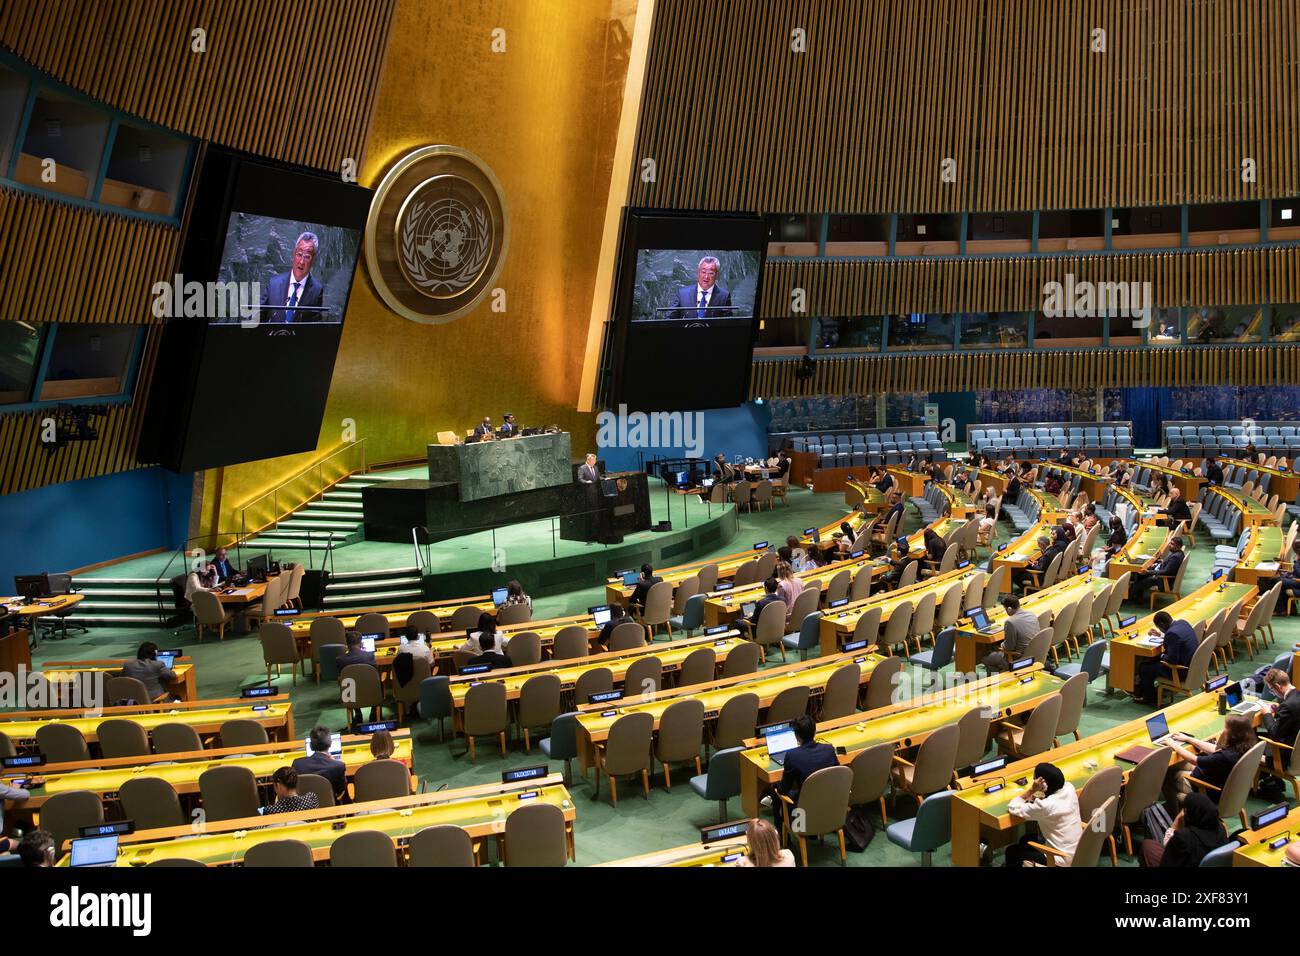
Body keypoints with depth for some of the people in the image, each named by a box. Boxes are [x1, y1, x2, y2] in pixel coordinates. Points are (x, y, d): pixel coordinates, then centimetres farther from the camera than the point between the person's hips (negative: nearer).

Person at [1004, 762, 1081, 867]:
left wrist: (1032, 790, -24)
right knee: (1025, 840, 27)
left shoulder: (1045, 806, -31)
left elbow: (1012, 808, -21)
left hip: (1063, 860, -7)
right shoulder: (1069, 788, -11)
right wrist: (1037, 796, -3)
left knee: (1011, 851, 13)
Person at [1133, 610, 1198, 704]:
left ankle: (1149, 697, 22)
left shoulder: (1172, 634, -29)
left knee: (1143, 667, 3)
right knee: (1152, 660, 23)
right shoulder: (1182, 622, 0)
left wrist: (1162, 656, -8)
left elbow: (1172, 660, -28)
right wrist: (1161, 635, 24)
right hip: (1191, 664, 10)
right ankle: (1139, 689, 33)